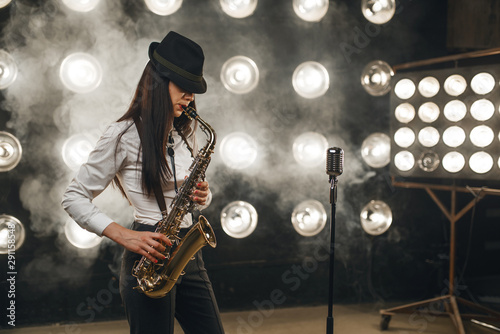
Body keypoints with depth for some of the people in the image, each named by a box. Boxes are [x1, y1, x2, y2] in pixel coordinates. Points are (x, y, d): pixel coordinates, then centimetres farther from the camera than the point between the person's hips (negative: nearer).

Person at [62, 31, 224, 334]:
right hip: (150, 257, -6)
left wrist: (202, 196, -3)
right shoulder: (124, 135, -9)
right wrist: (124, 236, -18)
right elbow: (74, 198, -7)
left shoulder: (186, 132, 11)